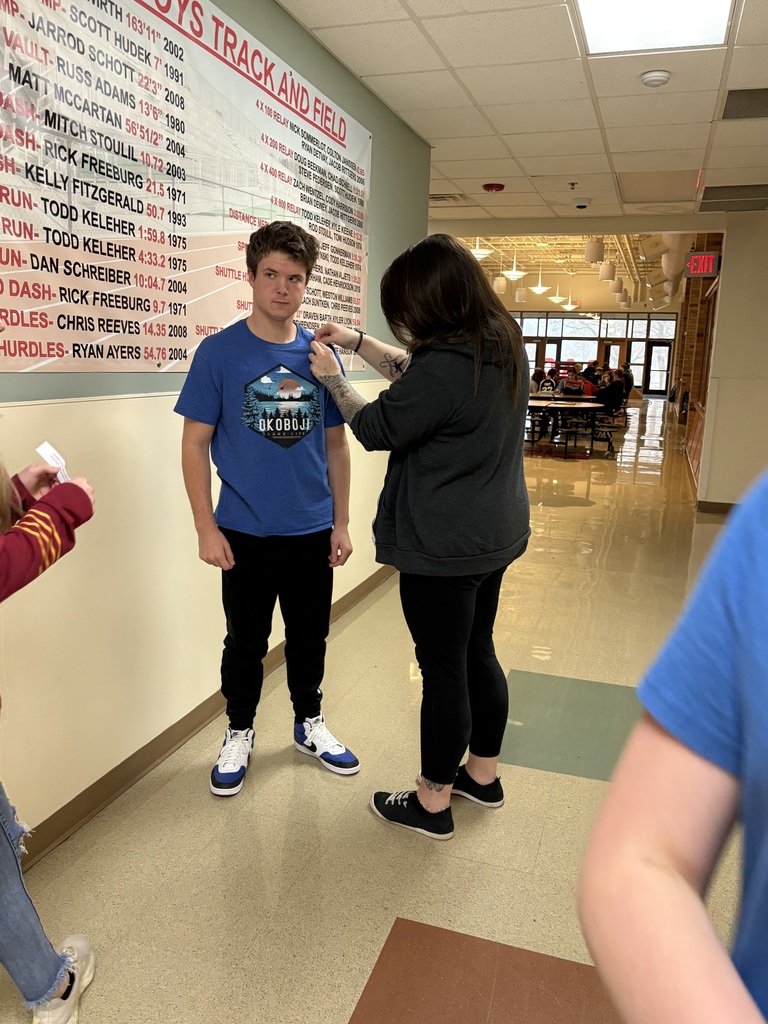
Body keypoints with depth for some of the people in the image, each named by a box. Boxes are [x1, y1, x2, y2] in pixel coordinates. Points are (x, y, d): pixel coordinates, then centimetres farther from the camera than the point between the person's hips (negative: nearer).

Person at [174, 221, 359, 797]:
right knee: (246, 642, 13)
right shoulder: (220, 352, -7)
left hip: (312, 532, 3)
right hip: (245, 533, -2)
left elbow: (336, 444, 6)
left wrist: (341, 522, 5)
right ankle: (239, 733, 35)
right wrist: (206, 528, -9)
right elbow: (195, 443, -5)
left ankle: (310, 724, 39)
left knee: (310, 637, 17)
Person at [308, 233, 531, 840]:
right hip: (494, 535, 9)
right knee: (478, 654, 21)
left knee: (443, 670, 5)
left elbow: (377, 429, -12)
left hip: (444, 549, -9)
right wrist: (357, 343, 17)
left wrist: (332, 378, 3)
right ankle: (483, 774, 38)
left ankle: (432, 803, 24)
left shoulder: (446, 366, -25)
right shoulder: (504, 347, 4)